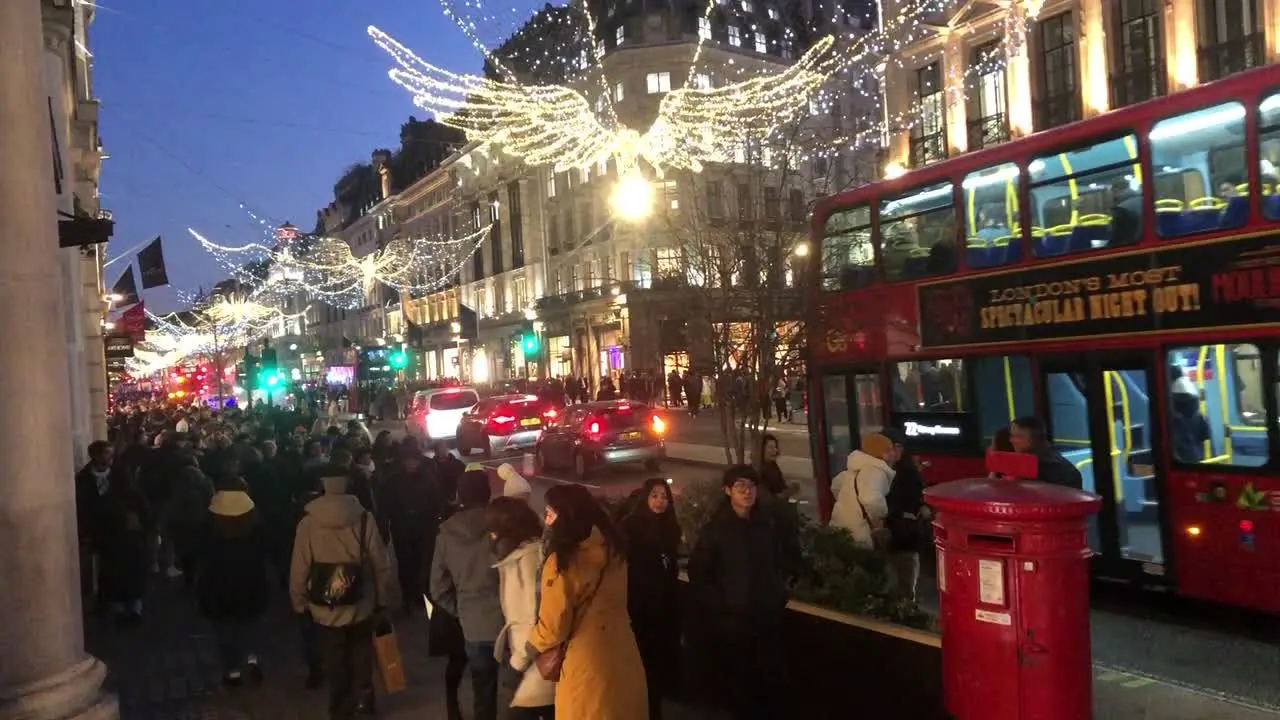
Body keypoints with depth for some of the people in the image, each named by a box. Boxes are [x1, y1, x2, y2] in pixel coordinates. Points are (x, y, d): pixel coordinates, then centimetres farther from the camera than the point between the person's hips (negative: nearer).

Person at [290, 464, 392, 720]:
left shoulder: (307, 523, -15)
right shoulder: (364, 518, -13)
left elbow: (299, 569, -9)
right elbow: (380, 564, -8)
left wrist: (299, 602, 7)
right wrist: (381, 598, 6)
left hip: (325, 610, -1)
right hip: (361, 607, 1)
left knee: (336, 666, 18)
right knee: (361, 660, 23)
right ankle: (363, 699, 39)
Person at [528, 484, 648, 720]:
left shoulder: (562, 560, -17)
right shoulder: (613, 549, 3)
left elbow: (553, 626, -13)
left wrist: (527, 650, 7)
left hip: (586, 666, -6)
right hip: (623, 660, 6)